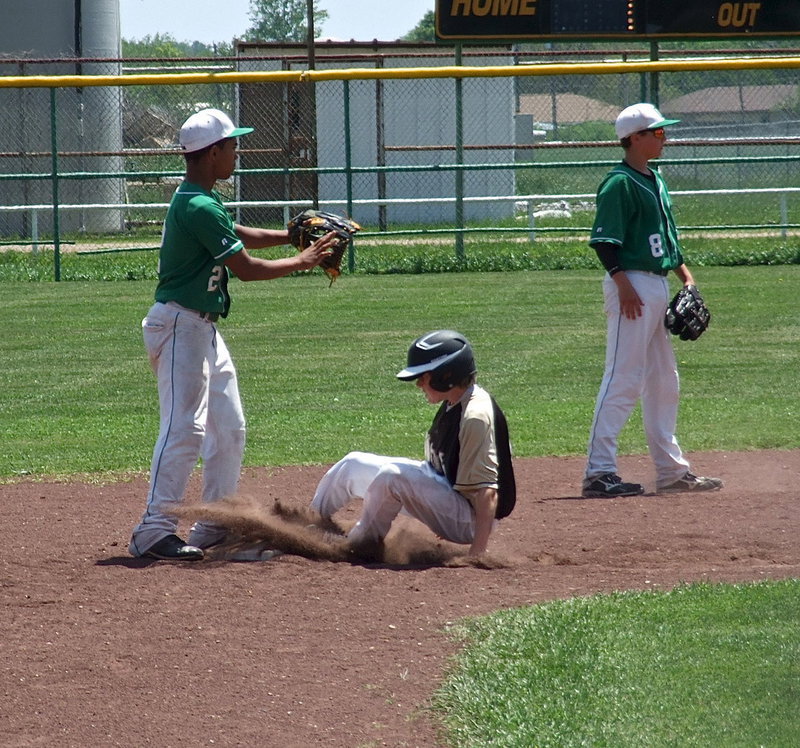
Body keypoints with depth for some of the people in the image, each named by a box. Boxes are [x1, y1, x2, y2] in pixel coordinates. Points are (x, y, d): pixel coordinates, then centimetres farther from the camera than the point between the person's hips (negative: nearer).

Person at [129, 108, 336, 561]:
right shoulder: (199, 208, -21)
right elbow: (246, 268, -18)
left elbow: (237, 236, 27)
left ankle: (215, 525, 20)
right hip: (179, 326, -11)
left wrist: (293, 236, 14)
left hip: (203, 328, 11)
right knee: (184, 427, -16)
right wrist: (302, 261, -5)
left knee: (228, 428, 14)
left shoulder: (203, 201, 11)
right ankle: (155, 531, -19)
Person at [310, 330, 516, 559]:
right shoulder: (454, 404, 3)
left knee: (392, 476, -31)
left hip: (470, 521, -10)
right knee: (353, 465, 10)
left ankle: (361, 544, -10)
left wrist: (477, 555, -36)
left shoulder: (476, 416, -26)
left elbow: (487, 491, -31)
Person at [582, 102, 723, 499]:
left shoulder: (655, 181, 16)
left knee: (664, 381, 13)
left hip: (658, 285, 10)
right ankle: (598, 472, -14)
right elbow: (604, 241, -18)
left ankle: (671, 469, 20)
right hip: (633, 284, -10)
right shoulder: (620, 183, -12)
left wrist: (684, 274, 17)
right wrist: (624, 286, -24)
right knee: (623, 379, -13)